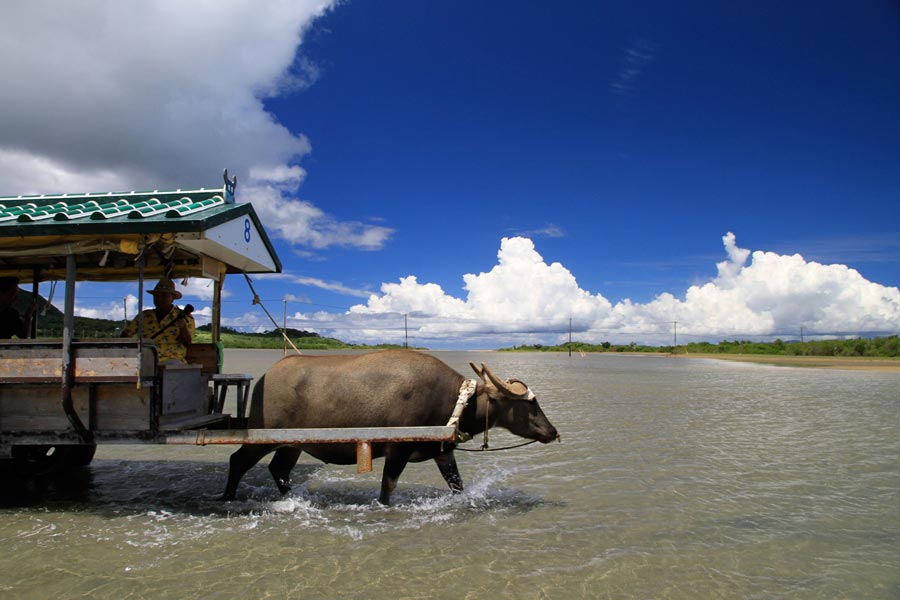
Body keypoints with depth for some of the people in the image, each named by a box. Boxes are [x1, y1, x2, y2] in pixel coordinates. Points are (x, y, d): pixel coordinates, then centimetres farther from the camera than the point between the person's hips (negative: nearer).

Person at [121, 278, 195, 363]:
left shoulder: (185, 318, 6)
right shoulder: (144, 316, 16)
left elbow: (187, 343, -4)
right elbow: (126, 334, 21)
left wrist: (183, 327, -23)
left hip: (172, 359, -3)